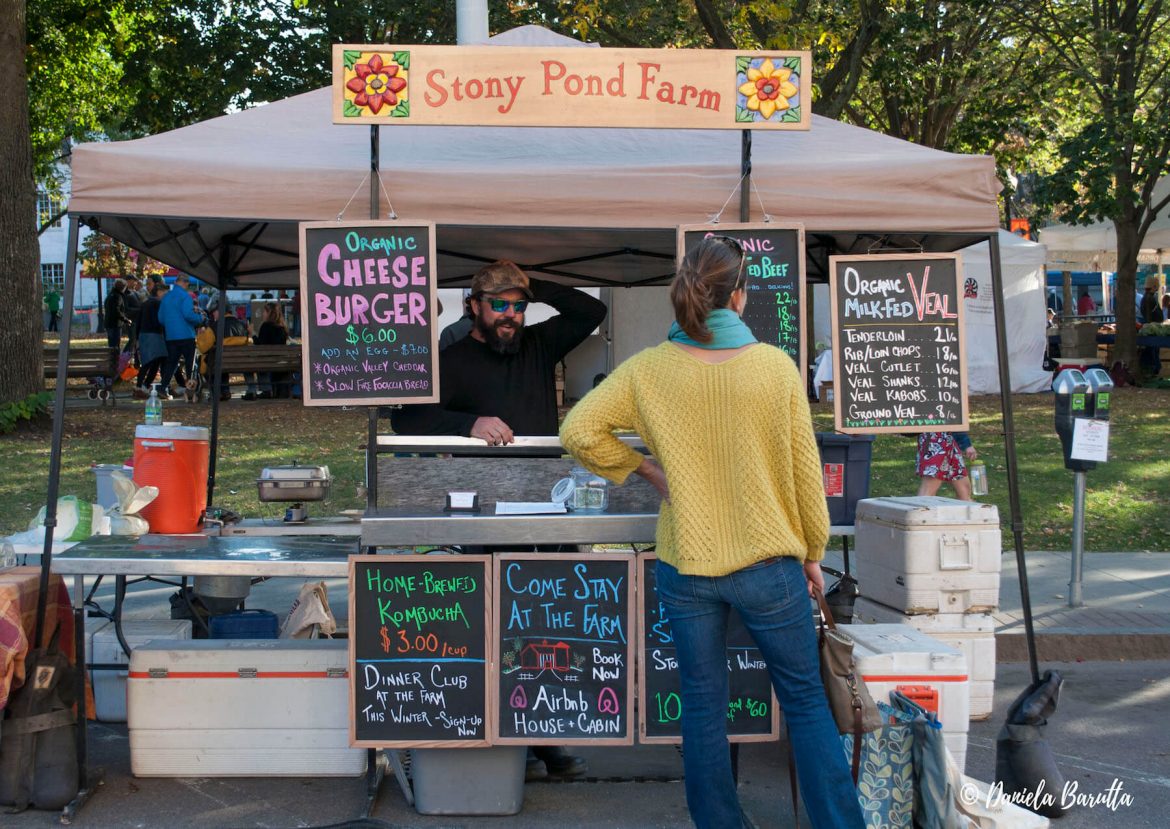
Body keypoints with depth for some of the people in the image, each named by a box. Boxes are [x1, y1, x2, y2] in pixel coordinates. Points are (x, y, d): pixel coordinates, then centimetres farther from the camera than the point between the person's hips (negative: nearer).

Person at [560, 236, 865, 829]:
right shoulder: (776, 367, -11)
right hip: (769, 564, -1)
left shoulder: (647, 370, -8)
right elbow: (804, 470, -5)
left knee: (703, 707, 14)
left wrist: (643, 468, 4)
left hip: (686, 566, 2)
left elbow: (578, 432, -8)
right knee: (806, 702, 13)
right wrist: (812, 552, 9)